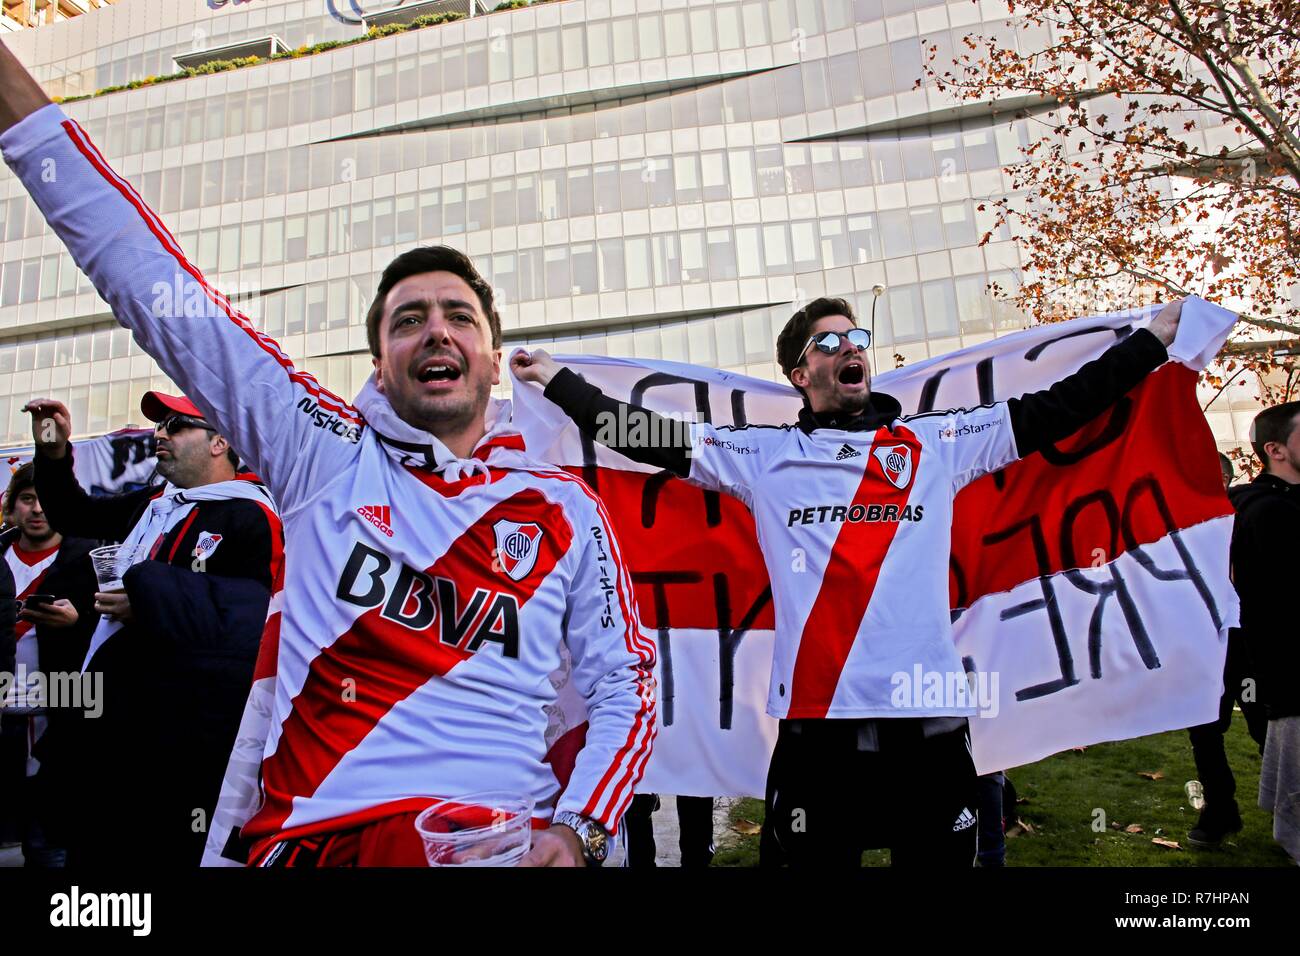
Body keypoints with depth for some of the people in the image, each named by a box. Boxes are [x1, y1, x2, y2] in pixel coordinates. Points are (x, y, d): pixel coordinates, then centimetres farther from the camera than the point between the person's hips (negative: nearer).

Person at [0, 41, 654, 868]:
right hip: (315, 836, 0)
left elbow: (623, 687, 7)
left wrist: (576, 832, -9)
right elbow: (154, 285, 4)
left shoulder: (566, 510, 5)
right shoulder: (325, 454, 5)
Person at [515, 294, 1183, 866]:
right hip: (815, 720, -1)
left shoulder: (938, 443, 11)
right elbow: (648, 436, 7)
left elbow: (1053, 409, 13)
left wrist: (1153, 338, 16)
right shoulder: (765, 456, 8)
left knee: (939, 856, 13)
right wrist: (555, 377, 7)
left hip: (929, 717, 1)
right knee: (816, 857, 11)